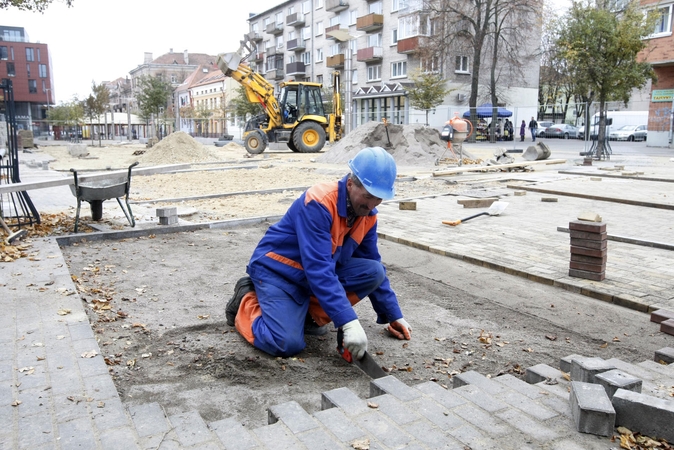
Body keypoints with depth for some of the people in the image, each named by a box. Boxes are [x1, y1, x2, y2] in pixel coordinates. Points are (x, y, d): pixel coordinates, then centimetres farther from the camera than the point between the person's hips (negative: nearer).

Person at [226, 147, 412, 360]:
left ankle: (310, 315, 0)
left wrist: (393, 315, 3)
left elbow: (373, 265, 6)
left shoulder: (367, 215, -5)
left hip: (323, 272, 7)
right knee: (287, 344, -26)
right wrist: (349, 322, -39)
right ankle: (246, 300, 5)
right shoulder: (318, 203, -29)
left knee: (374, 271, -14)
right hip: (277, 270, -7)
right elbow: (318, 270, -36)